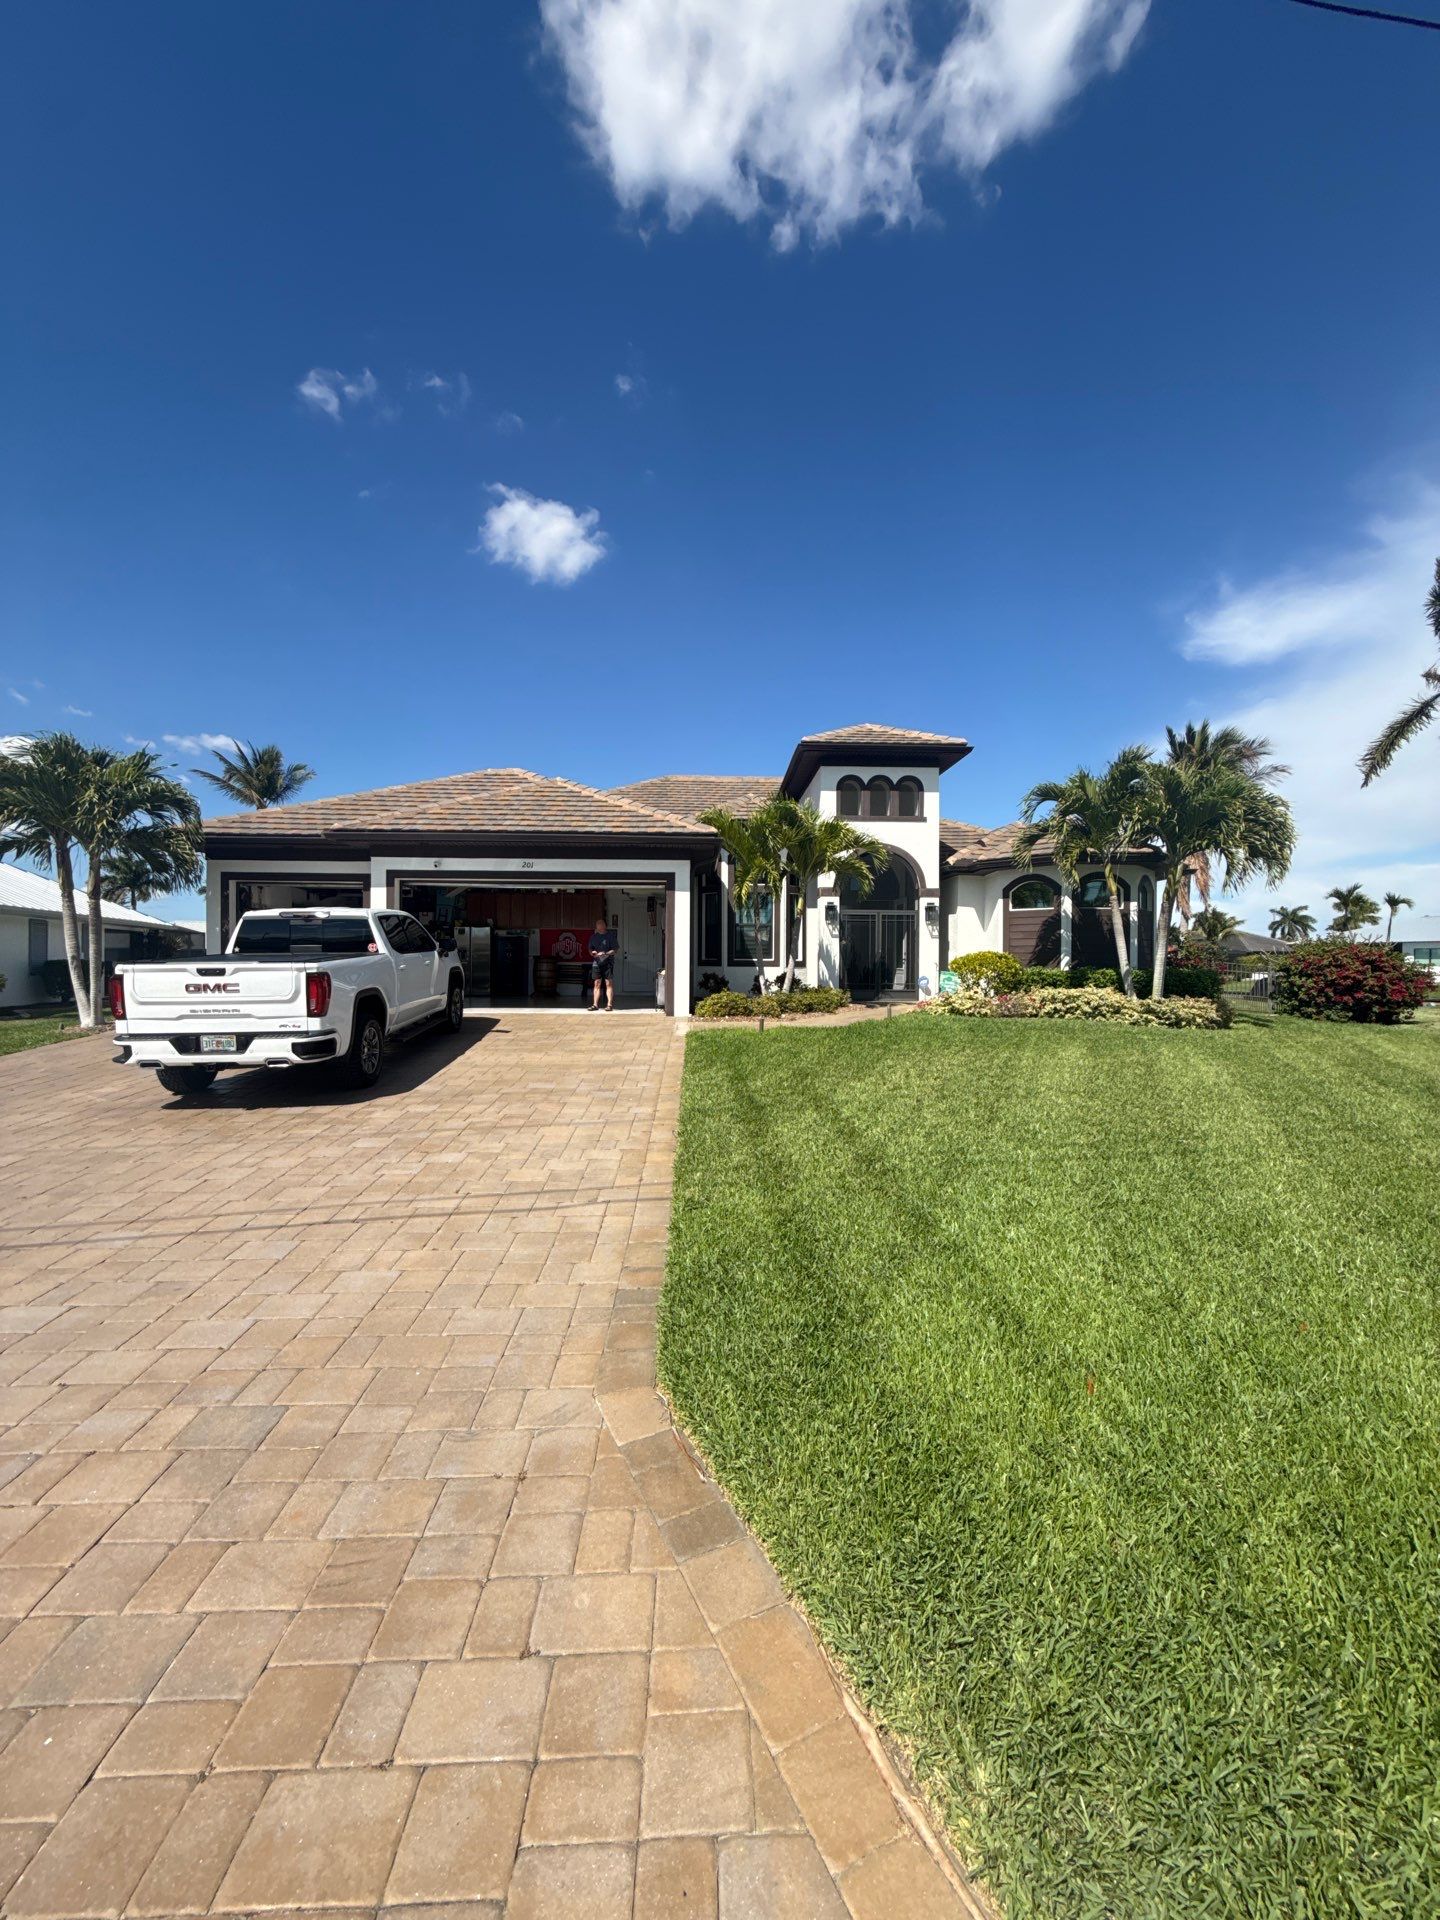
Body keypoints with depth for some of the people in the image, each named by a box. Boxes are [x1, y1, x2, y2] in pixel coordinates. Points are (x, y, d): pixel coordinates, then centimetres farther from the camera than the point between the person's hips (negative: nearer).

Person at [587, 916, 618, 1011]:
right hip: (597, 962, 4)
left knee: (609, 983, -4)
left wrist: (606, 953, -19)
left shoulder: (610, 935, -2)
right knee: (597, 983, 5)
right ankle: (595, 1004, 8)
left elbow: (615, 949, -5)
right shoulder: (594, 936, 11)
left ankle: (609, 1004, -1)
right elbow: (590, 948, 18)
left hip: (608, 962, -4)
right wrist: (592, 952, -5)